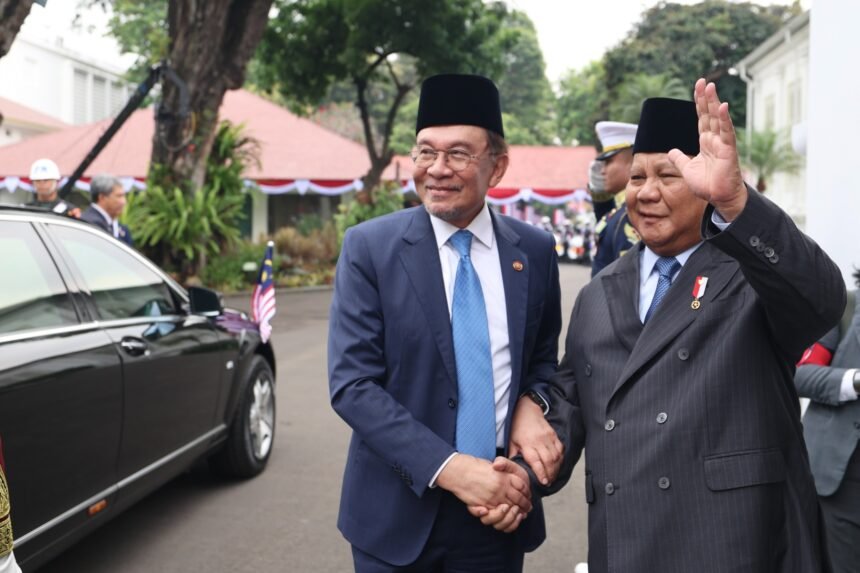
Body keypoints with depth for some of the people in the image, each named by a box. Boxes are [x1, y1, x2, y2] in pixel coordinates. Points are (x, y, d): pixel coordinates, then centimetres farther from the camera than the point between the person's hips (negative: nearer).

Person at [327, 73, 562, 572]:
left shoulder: (536, 250, 0)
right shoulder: (369, 247, -8)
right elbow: (352, 384, -12)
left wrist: (534, 402, -10)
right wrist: (448, 467, -20)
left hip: (500, 507, 2)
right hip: (399, 511, -2)